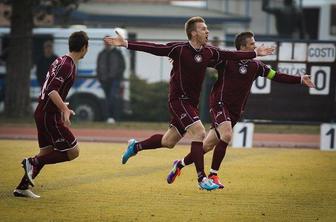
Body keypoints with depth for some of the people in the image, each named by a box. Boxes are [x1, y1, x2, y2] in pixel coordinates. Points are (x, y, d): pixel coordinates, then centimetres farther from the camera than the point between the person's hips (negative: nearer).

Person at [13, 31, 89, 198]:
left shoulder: (60, 61, 11)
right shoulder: (68, 65, -17)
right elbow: (52, 91, -27)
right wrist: (65, 110, -36)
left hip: (42, 112, 10)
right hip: (50, 117, -10)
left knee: (47, 151, 17)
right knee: (73, 152, -6)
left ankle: (22, 187, 19)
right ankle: (34, 162, -6)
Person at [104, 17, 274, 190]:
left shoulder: (209, 53, 3)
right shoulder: (179, 49, -14)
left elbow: (231, 55, 16)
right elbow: (153, 48, -17)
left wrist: (255, 53, 21)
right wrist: (126, 44, -24)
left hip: (191, 103, 7)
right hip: (178, 99, -7)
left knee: (168, 142, 14)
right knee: (199, 132, -19)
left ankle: (136, 146, 37)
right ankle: (202, 178, -14)